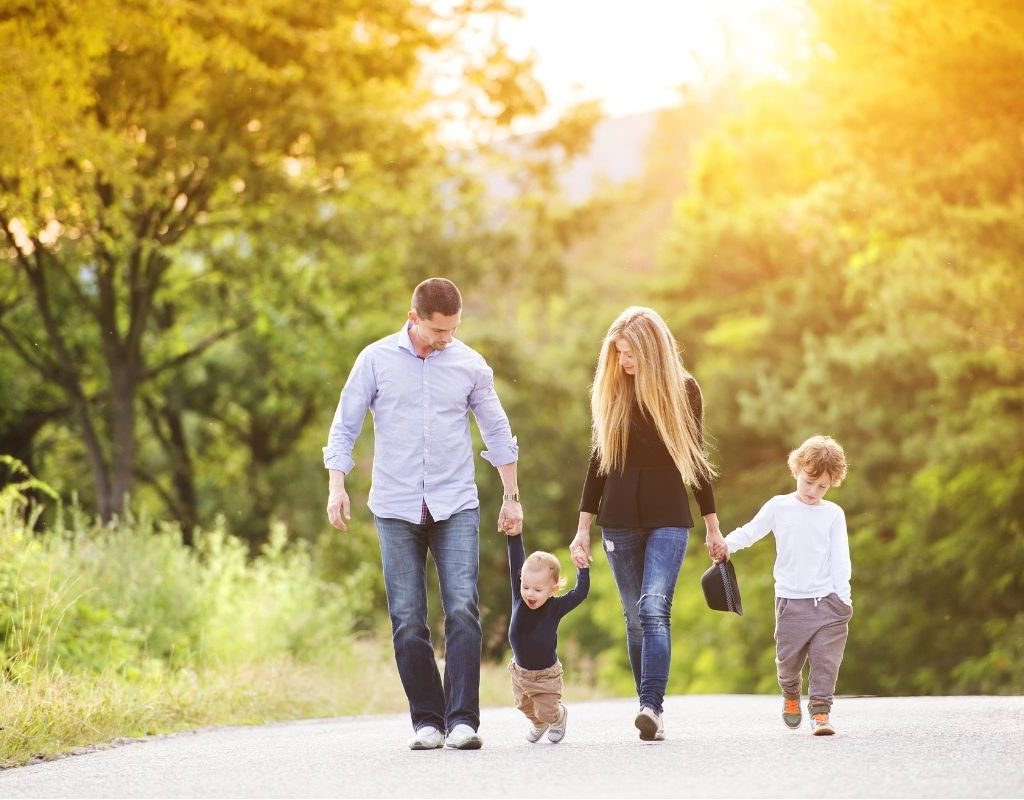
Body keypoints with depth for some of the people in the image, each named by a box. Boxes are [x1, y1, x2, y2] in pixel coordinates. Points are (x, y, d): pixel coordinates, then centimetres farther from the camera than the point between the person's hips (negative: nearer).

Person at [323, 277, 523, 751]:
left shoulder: (470, 365, 6)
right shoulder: (376, 360, 2)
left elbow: (497, 432, 16)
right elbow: (344, 427, 4)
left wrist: (512, 497, 16)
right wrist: (337, 487, -8)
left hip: (456, 507, 0)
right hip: (395, 509, 0)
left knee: (462, 610, -13)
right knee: (407, 620, -1)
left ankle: (462, 719, -12)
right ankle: (427, 720, 7)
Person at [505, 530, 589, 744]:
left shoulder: (556, 607, -21)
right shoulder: (519, 598, -16)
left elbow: (580, 593, -19)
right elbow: (516, 564, -17)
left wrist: (583, 567, -24)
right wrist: (514, 535, -21)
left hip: (546, 675, -3)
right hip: (520, 670, 3)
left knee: (546, 712, 6)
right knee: (525, 707, 20)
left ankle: (559, 716, 41)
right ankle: (538, 723, 53)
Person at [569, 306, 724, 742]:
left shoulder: (683, 390, 1)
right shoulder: (608, 391, 5)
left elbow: (696, 458, 8)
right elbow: (599, 460, 10)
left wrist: (712, 526, 10)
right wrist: (583, 528, 7)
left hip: (669, 518, -2)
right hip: (619, 521, 2)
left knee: (654, 608, -18)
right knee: (636, 618, 4)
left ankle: (652, 706, -27)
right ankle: (651, 711, 9)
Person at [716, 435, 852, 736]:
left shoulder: (833, 514, 5)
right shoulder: (778, 507, 5)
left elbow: (840, 558, 3)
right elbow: (750, 531, 4)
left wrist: (843, 596, -3)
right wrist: (726, 544, -15)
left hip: (827, 599, 0)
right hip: (790, 600, 0)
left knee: (826, 659, -7)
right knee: (788, 658, 5)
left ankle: (820, 709, -2)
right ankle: (791, 694, 33)